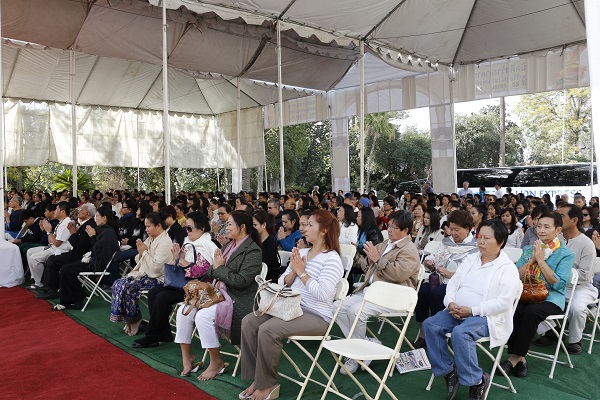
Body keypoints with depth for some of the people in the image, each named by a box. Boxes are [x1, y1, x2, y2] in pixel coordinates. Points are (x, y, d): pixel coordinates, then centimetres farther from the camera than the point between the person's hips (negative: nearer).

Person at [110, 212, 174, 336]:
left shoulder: (165, 242, -15)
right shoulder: (150, 239, 14)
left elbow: (156, 267, -24)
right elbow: (139, 262, 18)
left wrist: (145, 252, -14)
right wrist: (140, 253, -3)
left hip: (157, 278, -9)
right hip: (145, 273, 9)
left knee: (126, 287, -22)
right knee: (118, 283, -9)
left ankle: (134, 320, -4)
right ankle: (129, 320, -4)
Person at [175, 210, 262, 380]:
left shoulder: (253, 250, -12)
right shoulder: (230, 245, 15)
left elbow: (242, 281, -21)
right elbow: (213, 274, 18)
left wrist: (220, 268, -11)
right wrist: (215, 267, -5)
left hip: (238, 300, -9)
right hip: (219, 294, 9)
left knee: (203, 315, -28)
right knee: (183, 311, -7)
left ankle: (217, 363, -8)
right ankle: (187, 356, 9)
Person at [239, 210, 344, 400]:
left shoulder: (332, 259, -11)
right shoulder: (301, 253, 11)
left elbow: (323, 294, -24)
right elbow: (282, 284, 13)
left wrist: (302, 272, -17)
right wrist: (293, 271, -7)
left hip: (316, 316, -8)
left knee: (267, 329, -26)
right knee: (249, 322, -8)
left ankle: (268, 385, -8)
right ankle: (257, 378, 0)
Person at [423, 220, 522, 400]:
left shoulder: (508, 268, -6)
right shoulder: (471, 259, 14)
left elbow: (504, 302, -17)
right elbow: (453, 283, 14)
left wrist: (472, 310, -21)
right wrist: (451, 303, -8)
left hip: (485, 316, -6)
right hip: (457, 311, 7)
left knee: (460, 333, -34)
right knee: (430, 324, -16)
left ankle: (477, 380, -13)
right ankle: (448, 370, -3)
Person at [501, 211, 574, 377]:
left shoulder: (565, 254, 2)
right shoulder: (529, 249, 14)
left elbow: (558, 284, -10)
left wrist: (541, 260, -12)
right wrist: (531, 259, -4)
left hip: (551, 298, -3)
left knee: (531, 311, -36)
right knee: (513, 309, -31)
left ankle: (516, 357, -23)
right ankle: (520, 358, -21)